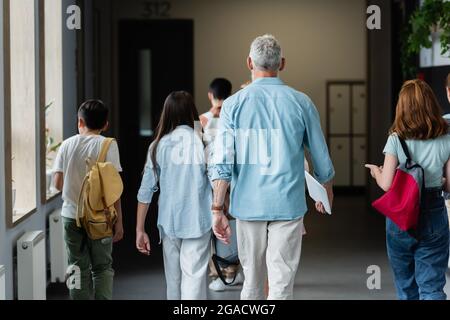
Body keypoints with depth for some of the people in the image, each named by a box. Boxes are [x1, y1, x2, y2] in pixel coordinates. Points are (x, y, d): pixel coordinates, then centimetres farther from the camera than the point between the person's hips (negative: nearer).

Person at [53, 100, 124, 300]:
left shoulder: (67, 144, 2)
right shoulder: (107, 145, -6)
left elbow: (58, 184, 1)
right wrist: (118, 221, -6)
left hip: (71, 215, 2)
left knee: (78, 269, 10)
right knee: (102, 268, 8)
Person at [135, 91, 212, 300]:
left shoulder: (159, 146, -1)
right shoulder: (203, 143, -8)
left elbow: (146, 191, 1)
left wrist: (140, 229, 8)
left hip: (168, 222, 3)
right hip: (198, 221, -3)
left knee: (173, 280, 16)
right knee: (194, 277, -3)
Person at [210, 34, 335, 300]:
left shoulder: (234, 104, 0)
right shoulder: (301, 103, 0)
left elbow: (223, 163, -7)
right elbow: (321, 159, 6)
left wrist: (218, 209, -4)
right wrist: (326, 194, 24)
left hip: (248, 205, 1)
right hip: (288, 205, -1)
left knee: (252, 281, 15)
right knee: (281, 284, -1)